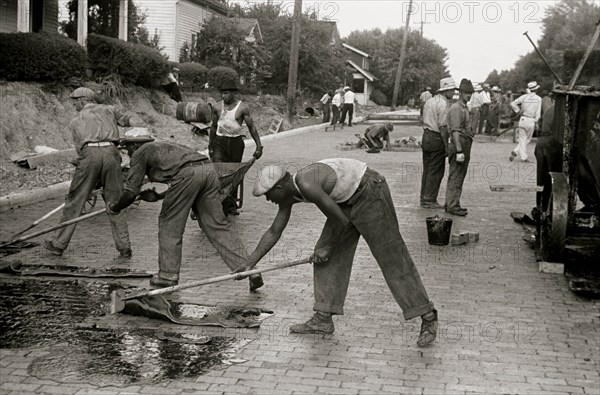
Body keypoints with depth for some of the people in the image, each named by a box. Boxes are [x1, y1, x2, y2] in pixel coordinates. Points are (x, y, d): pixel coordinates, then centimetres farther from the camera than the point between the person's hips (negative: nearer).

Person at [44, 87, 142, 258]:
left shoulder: (76, 121, 25)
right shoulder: (109, 109, 26)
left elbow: (78, 147, 19)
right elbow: (129, 118, 10)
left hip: (89, 154, -1)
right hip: (110, 153, 1)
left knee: (74, 201, 8)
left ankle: (58, 244, 18)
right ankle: (124, 248, 4)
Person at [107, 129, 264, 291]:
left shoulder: (140, 154, 17)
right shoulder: (164, 145, 38)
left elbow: (130, 194, 12)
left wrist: (114, 208, 29)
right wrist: (157, 196, 39)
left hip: (187, 174, -7)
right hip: (208, 169, 7)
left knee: (169, 224, 11)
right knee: (217, 225, 6)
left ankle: (168, 275, 17)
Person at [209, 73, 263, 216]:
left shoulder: (242, 107, -5)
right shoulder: (218, 107, 3)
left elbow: (252, 127, 0)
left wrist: (259, 146, -5)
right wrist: (210, 146, 19)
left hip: (236, 142, -1)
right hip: (220, 141, 1)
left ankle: (231, 205, 22)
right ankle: (223, 203, -15)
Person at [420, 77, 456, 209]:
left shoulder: (429, 101, 13)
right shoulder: (443, 104, -15)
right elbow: (443, 127, -18)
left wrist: (426, 137, 20)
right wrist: (446, 146, -15)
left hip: (426, 137, 9)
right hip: (437, 139, -9)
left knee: (427, 169, 13)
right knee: (436, 171, -1)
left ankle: (424, 198, 18)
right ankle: (430, 200, 1)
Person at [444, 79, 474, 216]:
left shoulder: (464, 108, 19)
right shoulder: (456, 108, -14)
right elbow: (455, 131, -21)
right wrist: (459, 151, -26)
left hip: (464, 146, 10)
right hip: (459, 146, -10)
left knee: (459, 177, 14)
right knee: (455, 178, -7)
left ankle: (451, 204, 21)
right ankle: (452, 206, -4)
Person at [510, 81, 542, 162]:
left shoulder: (524, 97, 0)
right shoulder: (538, 99, -2)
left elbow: (513, 104, -5)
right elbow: (538, 113, -5)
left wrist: (518, 111, 5)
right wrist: (536, 122, 3)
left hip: (523, 119, 1)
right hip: (531, 120, -1)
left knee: (522, 139, 7)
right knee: (527, 139, 12)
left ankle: (523, 157, -2)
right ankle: (516, 152, -1)